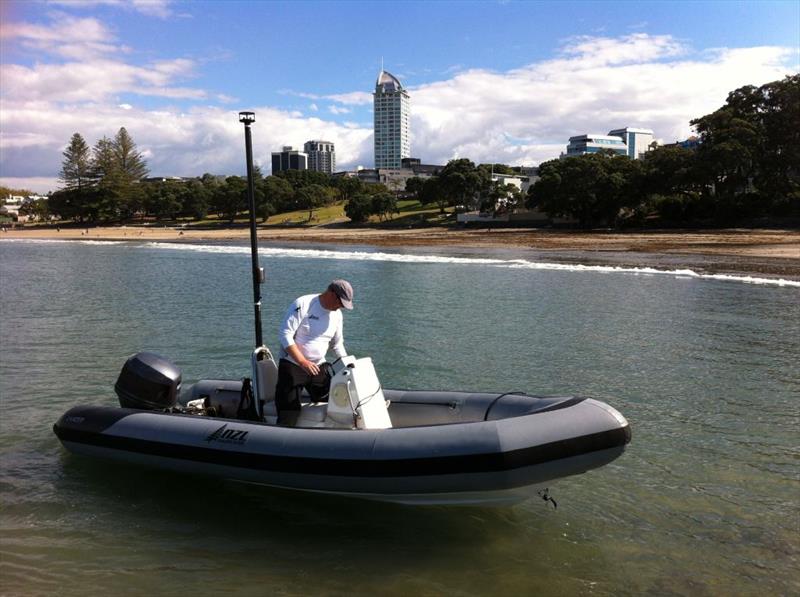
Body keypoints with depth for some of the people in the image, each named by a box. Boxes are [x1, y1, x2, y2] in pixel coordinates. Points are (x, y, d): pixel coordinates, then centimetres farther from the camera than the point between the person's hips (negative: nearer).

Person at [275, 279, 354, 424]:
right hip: (292, 365, -6)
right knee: (289, 413, -9)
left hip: (318, 367, 6)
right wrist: (303, 362, -27)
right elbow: (285, 335, -21)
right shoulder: (303, 304, -17)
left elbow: (337, 344, 16)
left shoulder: (337, 314, 5)